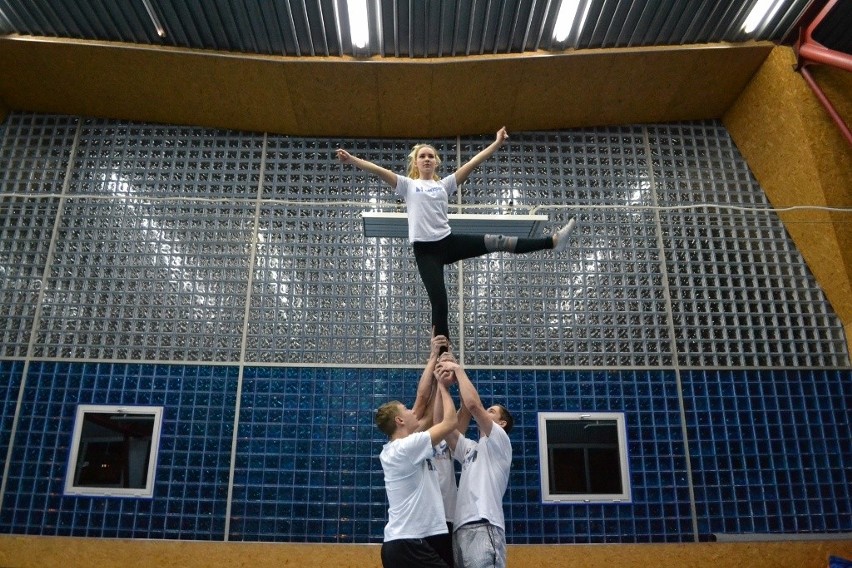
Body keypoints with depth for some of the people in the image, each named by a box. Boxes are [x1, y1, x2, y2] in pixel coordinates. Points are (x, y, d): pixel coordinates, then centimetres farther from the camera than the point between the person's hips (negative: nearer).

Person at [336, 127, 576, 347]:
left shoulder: (445, 184, 15)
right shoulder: (407, 185, 9)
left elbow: (472, 163, 11)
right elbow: (378, 170, -2)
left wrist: (497, 143, 8)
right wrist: (350, 159, -13)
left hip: (448, 242, 3)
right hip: (425, 250, -2)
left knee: (497, 242, -9)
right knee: (439, 303, -5)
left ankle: (552, 241, -6)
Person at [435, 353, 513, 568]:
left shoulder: (499, 441, 8)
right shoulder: (469, 448, 29)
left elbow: (473, 404, -6)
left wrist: (458, 369, 3)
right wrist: (442, 383, 13)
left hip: (483, 528, -8)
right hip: (461, 529, 8)